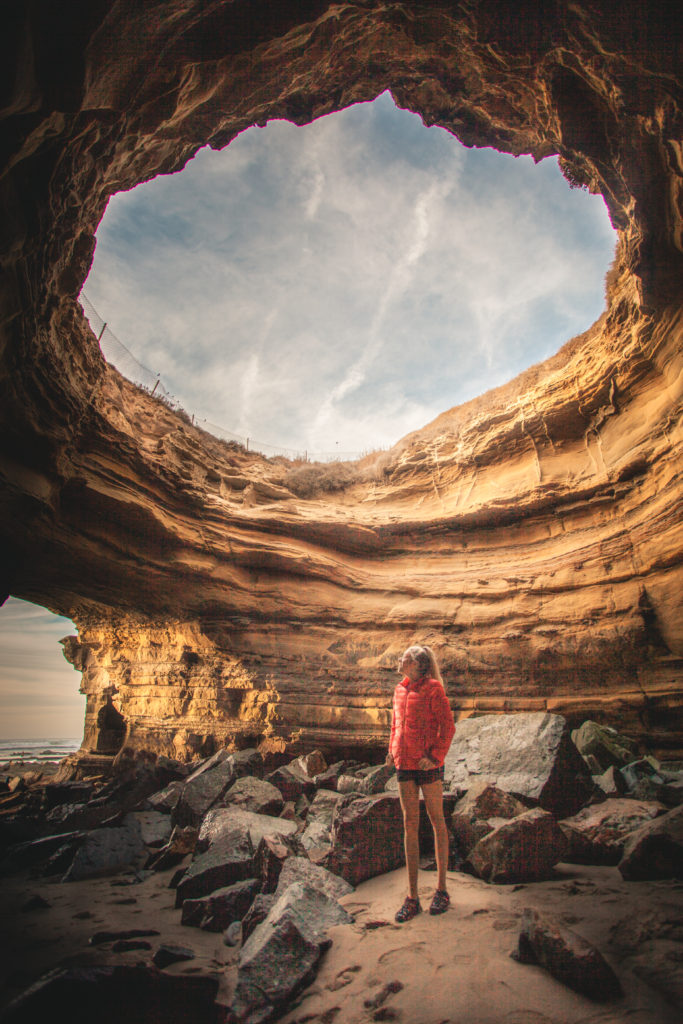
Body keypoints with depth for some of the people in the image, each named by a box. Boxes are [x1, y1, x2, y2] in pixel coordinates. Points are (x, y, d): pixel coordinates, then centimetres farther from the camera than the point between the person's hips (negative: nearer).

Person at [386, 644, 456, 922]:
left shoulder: (432, 689, -9)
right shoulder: (399, 690, 11)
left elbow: (448, 726, -10)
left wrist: (435, 755, -15)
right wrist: (392, 750, 10)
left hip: (428, 764, -6)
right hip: (404, 765, 6)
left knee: (437, 821, 7)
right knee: (409, 825, 8)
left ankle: (441, 889, 20)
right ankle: (412, 897, 15)